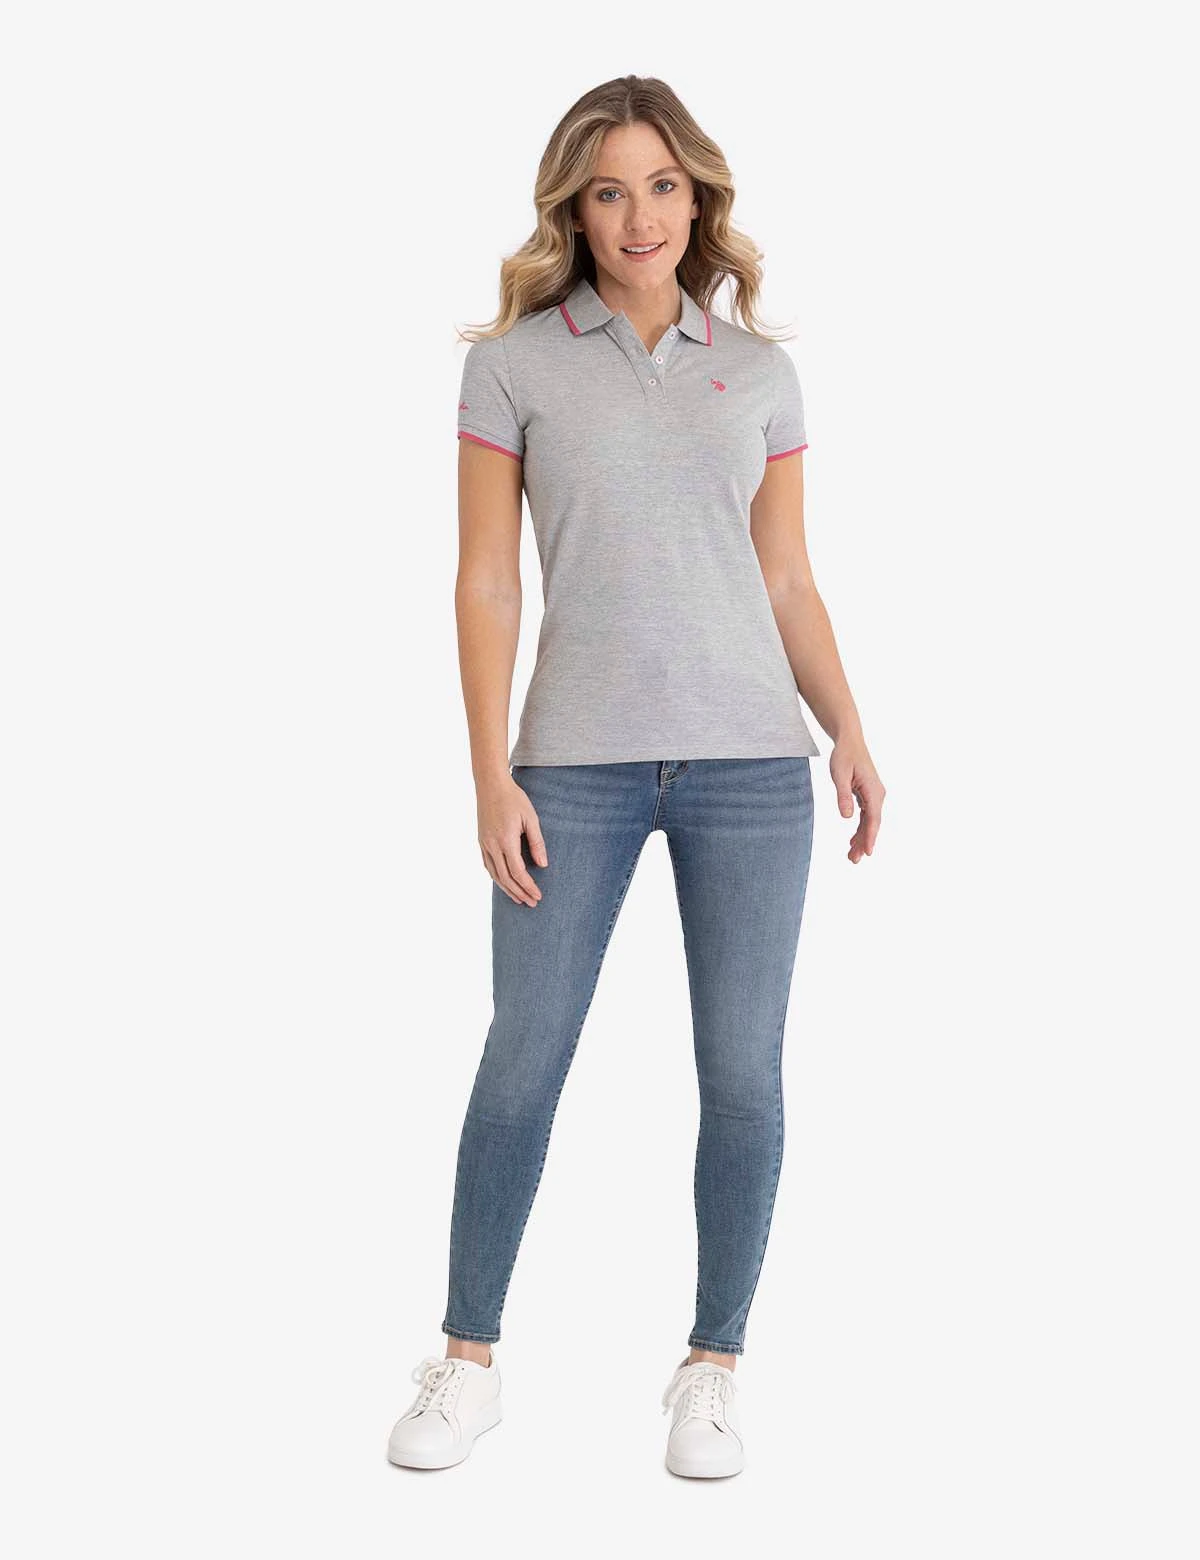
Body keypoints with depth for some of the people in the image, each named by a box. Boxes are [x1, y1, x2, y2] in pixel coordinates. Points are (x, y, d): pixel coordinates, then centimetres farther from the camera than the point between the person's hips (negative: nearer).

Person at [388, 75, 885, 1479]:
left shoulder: (759, 373, 9)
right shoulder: (514, 364, 2)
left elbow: (788, 581, 13)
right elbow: (486, 582, 0)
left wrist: (848, 732, -1)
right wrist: (490, 776, -7)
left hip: (749, 758, 2)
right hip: (578, 766, -2)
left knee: (742, 1075, 3)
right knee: (524, 1058, 3)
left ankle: (711, 1372, 19)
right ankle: (468, 1363, 20)